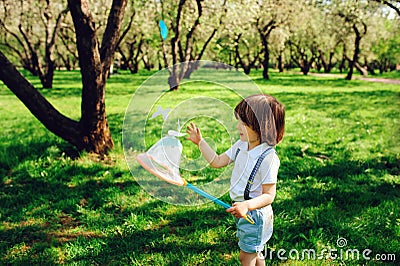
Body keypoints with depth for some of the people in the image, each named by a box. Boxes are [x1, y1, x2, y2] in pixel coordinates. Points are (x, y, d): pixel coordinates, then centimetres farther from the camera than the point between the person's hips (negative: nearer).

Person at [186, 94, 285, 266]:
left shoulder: (268, 158, -27)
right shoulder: (241, 146, -2)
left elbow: (269, 195, -25)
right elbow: (218, 162, 8)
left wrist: (247, 206, -40)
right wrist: (200, 142, 4)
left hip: (255, 212, -8)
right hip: (243, 211, 8)